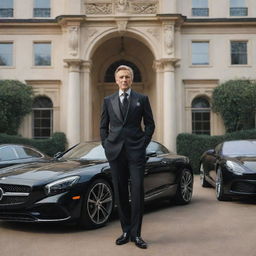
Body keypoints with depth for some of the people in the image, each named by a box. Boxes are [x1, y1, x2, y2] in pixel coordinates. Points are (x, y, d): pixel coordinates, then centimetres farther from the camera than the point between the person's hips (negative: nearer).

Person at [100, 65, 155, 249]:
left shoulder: (142, 99, 6)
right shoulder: (108, 101, 12)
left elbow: (150, 124, 7)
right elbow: (103, 126, 15)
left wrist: (144, 144, -2)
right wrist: (106, 145, 4)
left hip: (136, 151, -2)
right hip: (115, 151, 2)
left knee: (137, 191, -6)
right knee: (120, 192, 6)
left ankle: (136, 233, 2)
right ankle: (126, 231, 17)